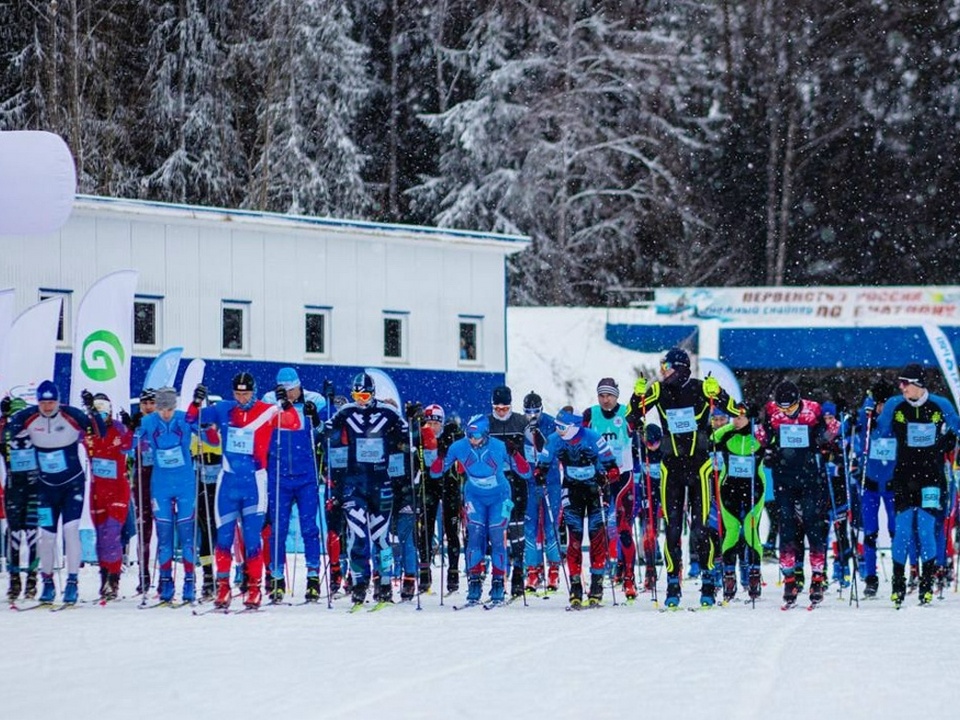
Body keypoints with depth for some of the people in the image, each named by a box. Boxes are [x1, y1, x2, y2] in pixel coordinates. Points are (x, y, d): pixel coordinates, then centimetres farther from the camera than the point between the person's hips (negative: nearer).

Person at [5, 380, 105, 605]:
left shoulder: (72, 415, -16)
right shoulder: (28, 418, -9)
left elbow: (100, 432, -20)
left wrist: (91, 409, -33)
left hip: (73, 483, -3)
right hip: (46, 486, 3)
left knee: (71, 529, -15)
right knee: (47, 534, 4)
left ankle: (72, 582, -11)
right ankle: (47, 582, 20)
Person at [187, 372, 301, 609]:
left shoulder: (267, 412, -4)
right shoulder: (223, 410, 4)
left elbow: (294, 424, -13)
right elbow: (192, 419, 8)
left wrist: (285, 405, -30)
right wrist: (196, 403, -11)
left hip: (254, 482, -3)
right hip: (228, 481, 3)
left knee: (252, 539, -2)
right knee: (224, 537, 3)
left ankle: (254, 588, 5)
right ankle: (223, 587, 10)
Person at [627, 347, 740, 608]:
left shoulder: (701, 389, -8)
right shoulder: (658, 391, 0)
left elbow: (737, 411, -8)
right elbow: (632, 418, 5)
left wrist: (715, 394, -26)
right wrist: (638, 395, -14)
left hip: (699, 465, -3)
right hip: (671, 466, 3)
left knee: (701, 526, -5)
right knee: (672, 527, 1)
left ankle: (708, 584, 5)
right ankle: (672, 586, 6)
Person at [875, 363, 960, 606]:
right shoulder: (894, 406, 0)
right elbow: (879, 434, 15)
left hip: (932, 478, -1)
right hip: (904, 477, 1)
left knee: (926, 529, -5)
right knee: (903, 529, -4)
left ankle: (927, 585, 3)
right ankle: (898, 584, 4)